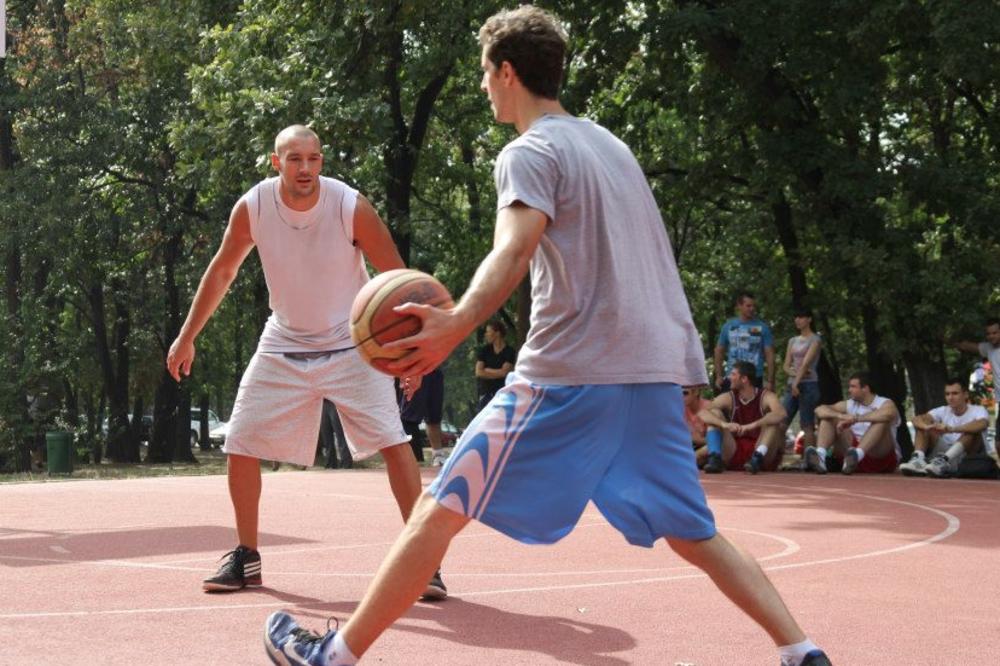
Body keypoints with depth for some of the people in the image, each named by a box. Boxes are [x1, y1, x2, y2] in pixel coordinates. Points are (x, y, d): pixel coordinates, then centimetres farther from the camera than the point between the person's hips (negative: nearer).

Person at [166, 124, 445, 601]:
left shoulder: (351, 207, -20)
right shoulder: (253, 207, -13)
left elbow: (396, 277, -11)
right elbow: (222, 270, 3)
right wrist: (187, 337, 5)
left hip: (351, 343, -3)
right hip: (284, 343, 3)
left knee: (393, 443, -16)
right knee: (240, 446, 0)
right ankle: (245, 559, 17)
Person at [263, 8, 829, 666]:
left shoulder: (530, 152, -4)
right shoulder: (610, 142, 20)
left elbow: (515, 249, -23)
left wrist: (457, 325, -38)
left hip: (569, 372, -7)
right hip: (655, 370, 7)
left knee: (442, 508, 0)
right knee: (694, 535, 13)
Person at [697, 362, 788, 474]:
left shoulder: (766, 396, -8)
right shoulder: (729, 398, 0)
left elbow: (781, 414, -30)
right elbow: (702, 413, -15)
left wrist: (753, 425, -43)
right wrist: (724, 424, -34)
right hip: (734, 455, 3)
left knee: (774, 421, -22)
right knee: (714, 414, -10)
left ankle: (758, 457, -37)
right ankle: (715, 459, -28)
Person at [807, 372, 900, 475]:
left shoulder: (885, 403, -5)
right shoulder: (849, 405, 10)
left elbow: (887, 414, -32)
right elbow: (820, 410, -2)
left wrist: (855, 418, -32)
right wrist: (840, 416, -23)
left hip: (881, 455, -4)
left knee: (881, 421, -29)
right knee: (829, 417, -6)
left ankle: (857, 455, -51)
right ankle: (820, 456, -34)